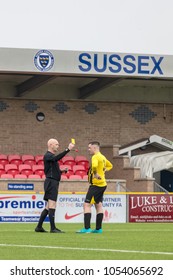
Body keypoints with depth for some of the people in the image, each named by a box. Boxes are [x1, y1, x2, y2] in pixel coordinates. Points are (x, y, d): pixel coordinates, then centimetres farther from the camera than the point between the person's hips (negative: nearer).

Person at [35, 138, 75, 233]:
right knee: (52, 205, -11)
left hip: (53, 183, 10)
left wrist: (61, 171, 11)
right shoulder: (47, 156, -9)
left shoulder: (52, 156, 22)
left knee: (48, 207, 11)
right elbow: (57, 158, -31)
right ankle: (53, 228, -13)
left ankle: (39, 227, 14)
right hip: (51, 182, -10)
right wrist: (68, 150, -36)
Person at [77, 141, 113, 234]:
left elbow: (94, 165, -37)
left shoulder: (96, 157, -14)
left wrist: (96, 174, -24)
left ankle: (87, 228, -17)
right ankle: (98, 228, 15)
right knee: (98, 205, 13)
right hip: (102, 184, 10)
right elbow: (110, 165, 33)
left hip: (96, 184, -10)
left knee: (87, 205, -10)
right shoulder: (102, 157, 16)